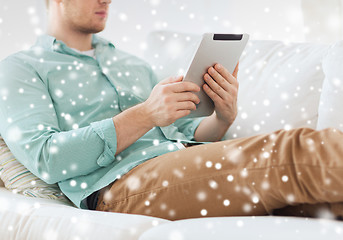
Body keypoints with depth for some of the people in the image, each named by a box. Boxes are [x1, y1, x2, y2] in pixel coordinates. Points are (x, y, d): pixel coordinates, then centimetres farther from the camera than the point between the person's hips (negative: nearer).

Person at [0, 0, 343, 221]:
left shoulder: (132, 64, 29)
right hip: (121, 183, -6)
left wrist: (223, 117, 0)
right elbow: (44, 158, -7)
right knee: (291, 153, -27)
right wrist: (145, 115, -14)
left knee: (306, 144, -21)